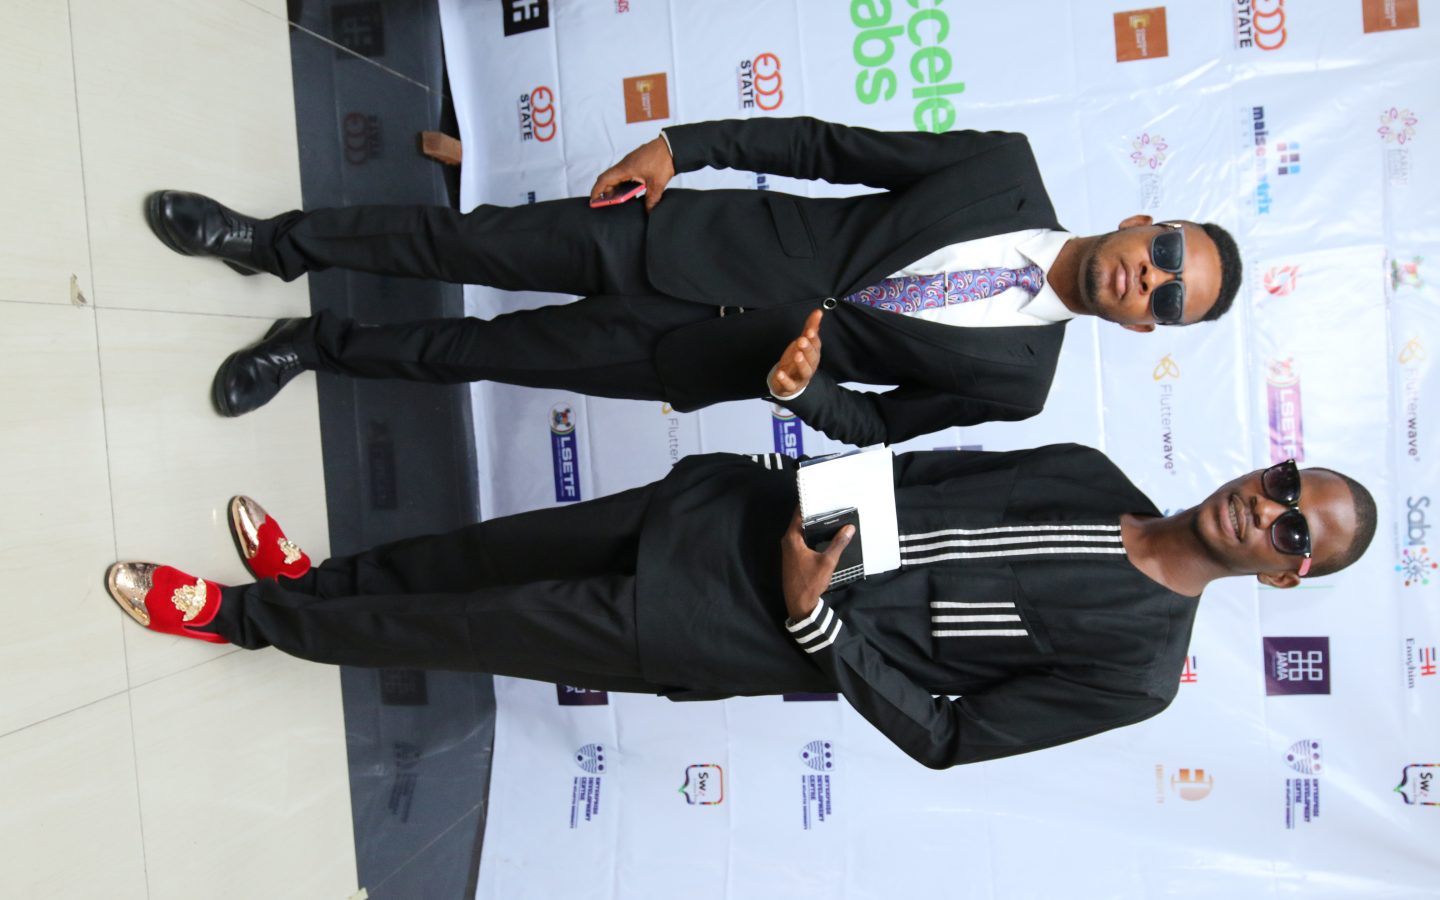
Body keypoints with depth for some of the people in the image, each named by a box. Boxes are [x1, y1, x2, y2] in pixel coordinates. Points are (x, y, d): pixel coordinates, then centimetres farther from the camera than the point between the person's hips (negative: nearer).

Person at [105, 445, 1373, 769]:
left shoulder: (1135, 668, -8)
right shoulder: (1088, 474, 7)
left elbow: (946, 735, -10)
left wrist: (815, 621, -19)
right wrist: (800, 472, -3)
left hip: (726, 636, -5)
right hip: (731, 504, 5)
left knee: (451, 630, 2)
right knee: (481, 551, 10)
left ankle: (242, 613, 23)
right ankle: (310, 578, 36)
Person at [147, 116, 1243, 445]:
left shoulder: (1017, 379, -4)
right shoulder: (1008, 168, -1)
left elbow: (876, 422, 1)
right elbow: (832, 145, 1)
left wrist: (800, 386, -20)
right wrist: (684, 145, -4)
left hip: (701, 359, -1)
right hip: (704, 238, 1)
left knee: (480, 352, 2)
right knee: (474, 244, -2)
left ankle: (321, 343, 27)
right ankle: (277, 241, 22)